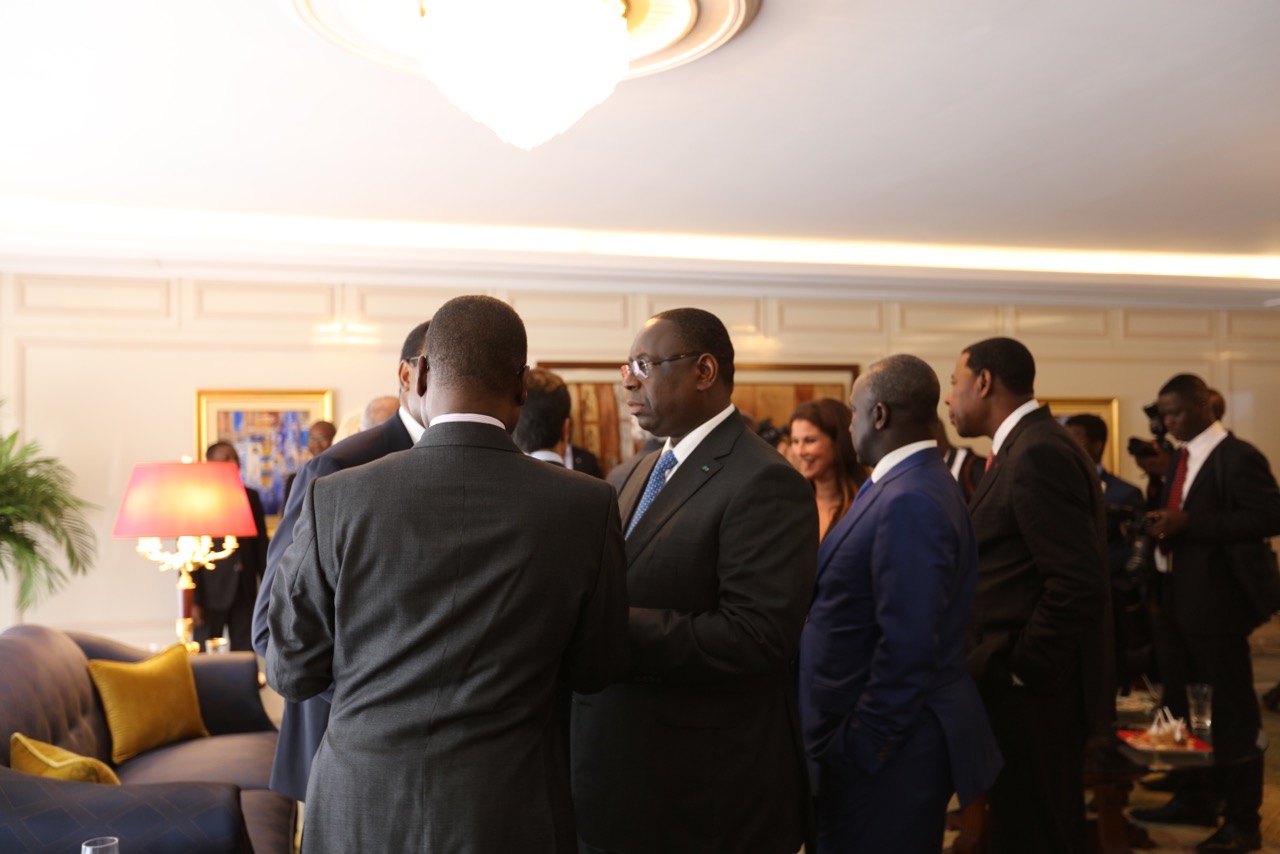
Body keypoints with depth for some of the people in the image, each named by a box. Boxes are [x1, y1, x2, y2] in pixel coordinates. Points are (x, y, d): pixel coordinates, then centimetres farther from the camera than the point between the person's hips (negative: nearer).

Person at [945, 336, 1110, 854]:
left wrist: (1021, 669, -17)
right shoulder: (1030, 447, 12)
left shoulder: (1038, 455, -18)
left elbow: (1079, 583, -25)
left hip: (1033, 693, -9)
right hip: (1034, 681, 9)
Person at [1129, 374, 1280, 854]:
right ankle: (1193, 800, 31)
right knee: (1180, 705, 17)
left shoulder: (1239, 458, -13)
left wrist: (1189, 523, -26)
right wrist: (1164, 527, -1)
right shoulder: (1181, 459, 13)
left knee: (1232, 710, 3)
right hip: (1177, 601, 9)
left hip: (1217, 602, -9)